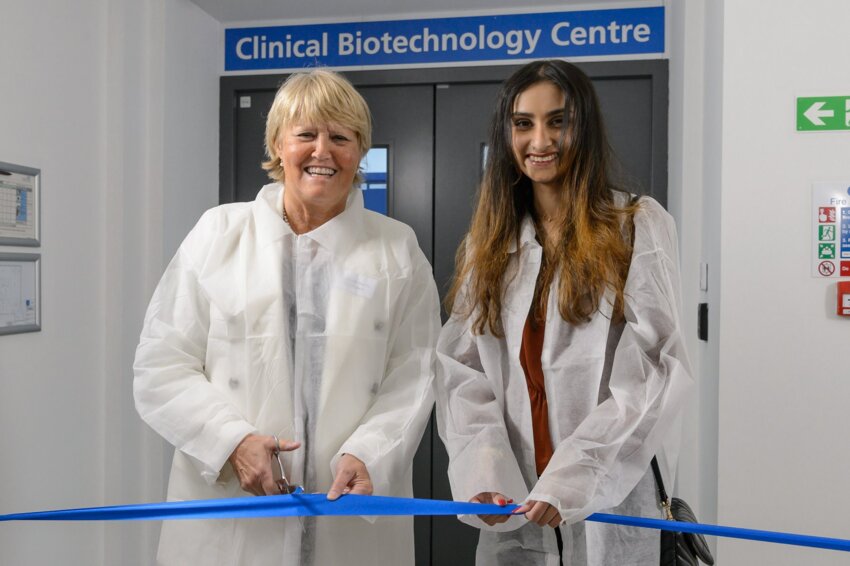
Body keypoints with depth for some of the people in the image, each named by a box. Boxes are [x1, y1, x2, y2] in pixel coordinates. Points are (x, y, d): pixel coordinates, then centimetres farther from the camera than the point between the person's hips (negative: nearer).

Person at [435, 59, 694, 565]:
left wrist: (571, 477, -20)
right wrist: (485, 475, -13)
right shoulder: (488, 239, 8)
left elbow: (655, 371, -11)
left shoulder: (639, 227, -3)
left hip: (609, 495, -3)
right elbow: (462, 368, 1)